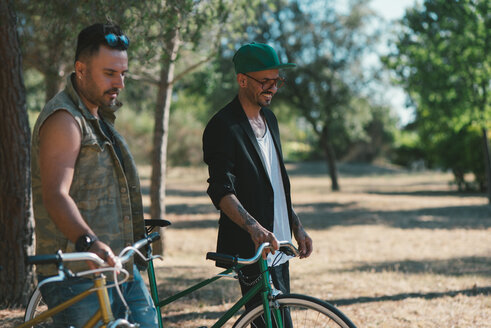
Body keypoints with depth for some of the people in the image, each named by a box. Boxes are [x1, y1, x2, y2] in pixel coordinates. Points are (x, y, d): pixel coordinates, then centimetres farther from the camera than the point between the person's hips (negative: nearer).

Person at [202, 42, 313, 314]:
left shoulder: (269, 119, 15)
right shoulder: (223, 127, -13)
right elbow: (221, 191, -23)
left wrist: (296, 226, 18)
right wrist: (254, 227, -37)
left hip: (277, 244, 9)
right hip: (251, 250, -9)